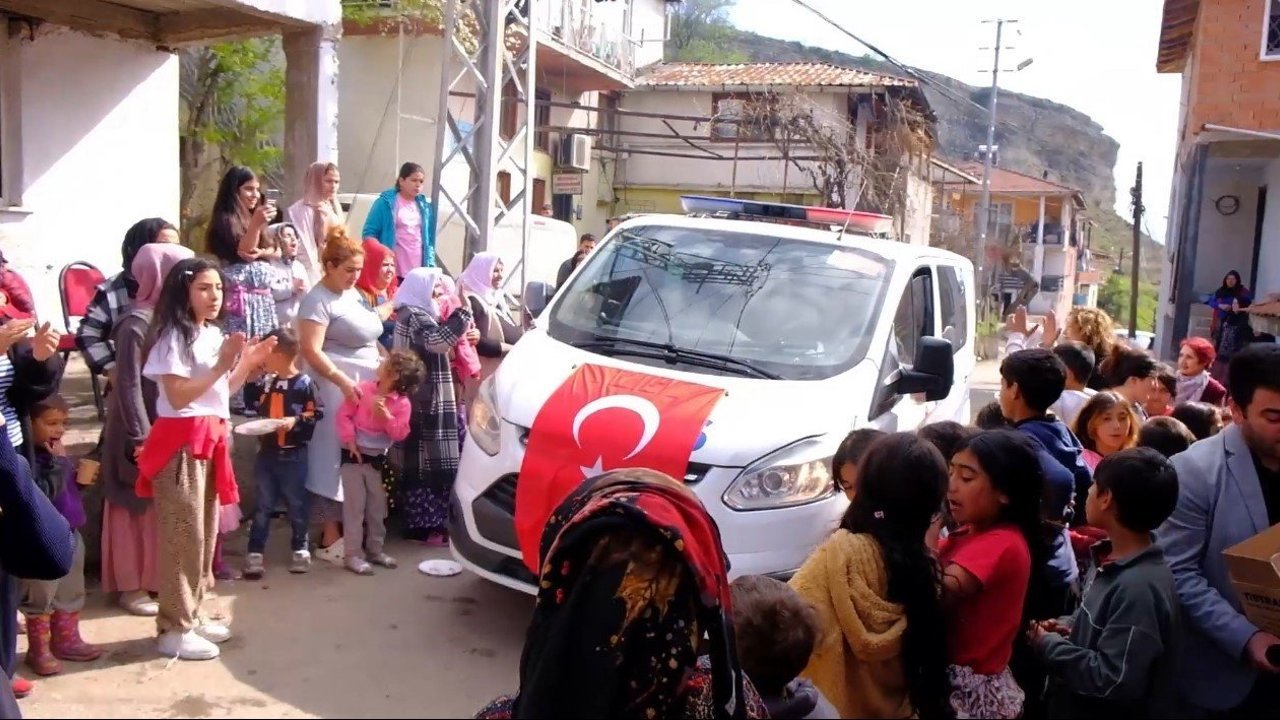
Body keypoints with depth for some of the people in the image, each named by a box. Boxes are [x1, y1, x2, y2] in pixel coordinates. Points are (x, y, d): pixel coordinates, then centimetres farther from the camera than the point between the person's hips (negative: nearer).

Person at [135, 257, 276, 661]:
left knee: (206, 531, 14)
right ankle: (174, 630, 4)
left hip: (211, 439, 9)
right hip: (182, 442, -9)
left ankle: (191, 615, 25)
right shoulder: (173, 336, -12)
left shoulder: (214, 335, 14)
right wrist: (222, 365, -22)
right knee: (184, 534, -5)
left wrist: (248, 363, 7)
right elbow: (177, 397, -19)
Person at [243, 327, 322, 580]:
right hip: (266, 451, 5)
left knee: (296, 503, 8)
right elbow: (256, 407, 15)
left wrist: (296, 420, -22)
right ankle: (255, 552, 11)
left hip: (293, 454, -4)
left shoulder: (304, 383, -11)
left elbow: (316, 413, -10)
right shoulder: (266, 381, 5)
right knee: (262, 504, 7)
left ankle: (300, 548, 21)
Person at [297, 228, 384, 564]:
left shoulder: (353, 294, 16)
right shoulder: (319, 300, -11)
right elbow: (311, 350, -20)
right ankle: (330, 539, -1)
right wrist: (343, 381, -28)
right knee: (335, 461, -6)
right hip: (337, 390, -9)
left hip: (366, 386, 9)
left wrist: (380, 374, 17)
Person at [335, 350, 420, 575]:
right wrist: (349, 440, -16)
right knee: (355, 507, -1)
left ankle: (375, 550, 26)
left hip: (378, 459, 3)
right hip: (355, 456, -3)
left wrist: (386, 416, -26)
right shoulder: (363, 389, -10)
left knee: (377, 507, 12)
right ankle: (354, 555, 3)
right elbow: (344, 414, -8)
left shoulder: (402, 403, -7)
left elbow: (400, 434, -11)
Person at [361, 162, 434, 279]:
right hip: (392, 271, -4)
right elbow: (369, 233, -2)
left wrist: (431, 264, 8)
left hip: (417, 272, 4)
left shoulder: (425, 206, 13)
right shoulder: (386, 203, -1)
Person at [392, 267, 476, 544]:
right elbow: (439, 341, -30)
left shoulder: (421, 313, 20)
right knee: (428, 461, -9)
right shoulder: (413, 315, -13)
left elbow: (438, 345, 29)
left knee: (424, 461, 12)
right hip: (424, 401, -10)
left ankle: (423, 521, 17)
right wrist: (463, 310, -25)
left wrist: (463, 336, 11)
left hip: (428, 399, 10)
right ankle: (425, 525, -6)